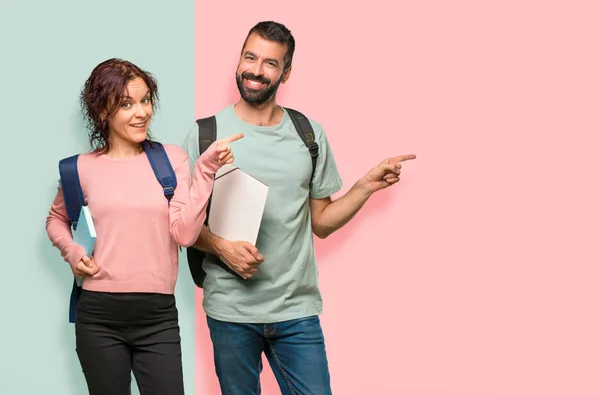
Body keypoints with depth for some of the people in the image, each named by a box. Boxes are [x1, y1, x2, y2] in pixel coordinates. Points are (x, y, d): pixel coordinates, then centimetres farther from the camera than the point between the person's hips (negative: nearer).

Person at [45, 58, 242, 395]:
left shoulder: (171, 158, 1)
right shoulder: (83, 168, 2)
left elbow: (185, 233, -9)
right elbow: (57, 220, 21)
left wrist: (206, 169, -14)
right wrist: (72, 252, 1)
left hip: (158, 316, 0)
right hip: (100, 316, 1)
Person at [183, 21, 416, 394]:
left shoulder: (310, 135, 6)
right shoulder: (206, 133, -1)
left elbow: (321, 222, 10)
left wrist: (367, 186, -3)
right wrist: (221, 246, -16)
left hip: (297, 310, 2)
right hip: (231, 309, -1)